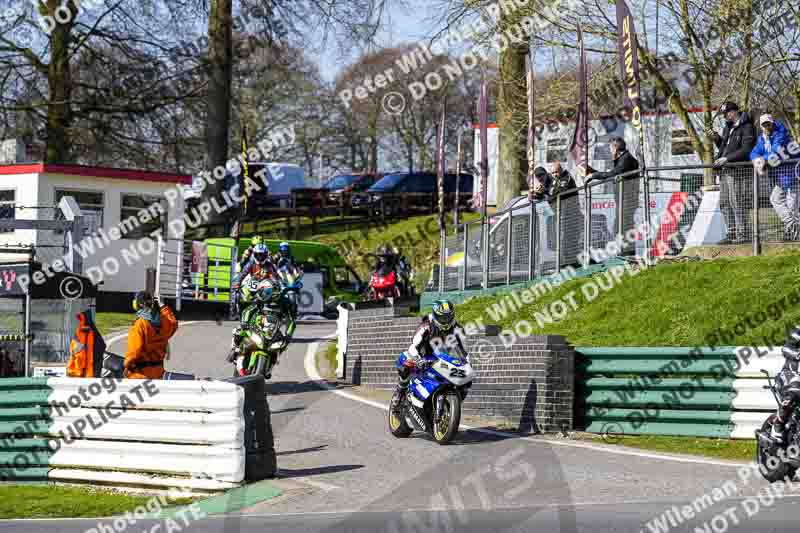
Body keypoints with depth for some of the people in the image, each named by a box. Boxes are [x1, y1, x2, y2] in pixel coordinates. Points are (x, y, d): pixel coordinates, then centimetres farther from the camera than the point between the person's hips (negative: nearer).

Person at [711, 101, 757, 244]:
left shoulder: (747, 127, -8)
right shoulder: (728, 128, 20)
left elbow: (746, 150, -17)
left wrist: (727, 158, -20)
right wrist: (717, 139, 10)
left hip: (738, 170, -9)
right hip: (725, 171, 9)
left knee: (737, 204, -10)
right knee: (725, 205, 8)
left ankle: (744, 235, -7)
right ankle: (732, 234, 13)